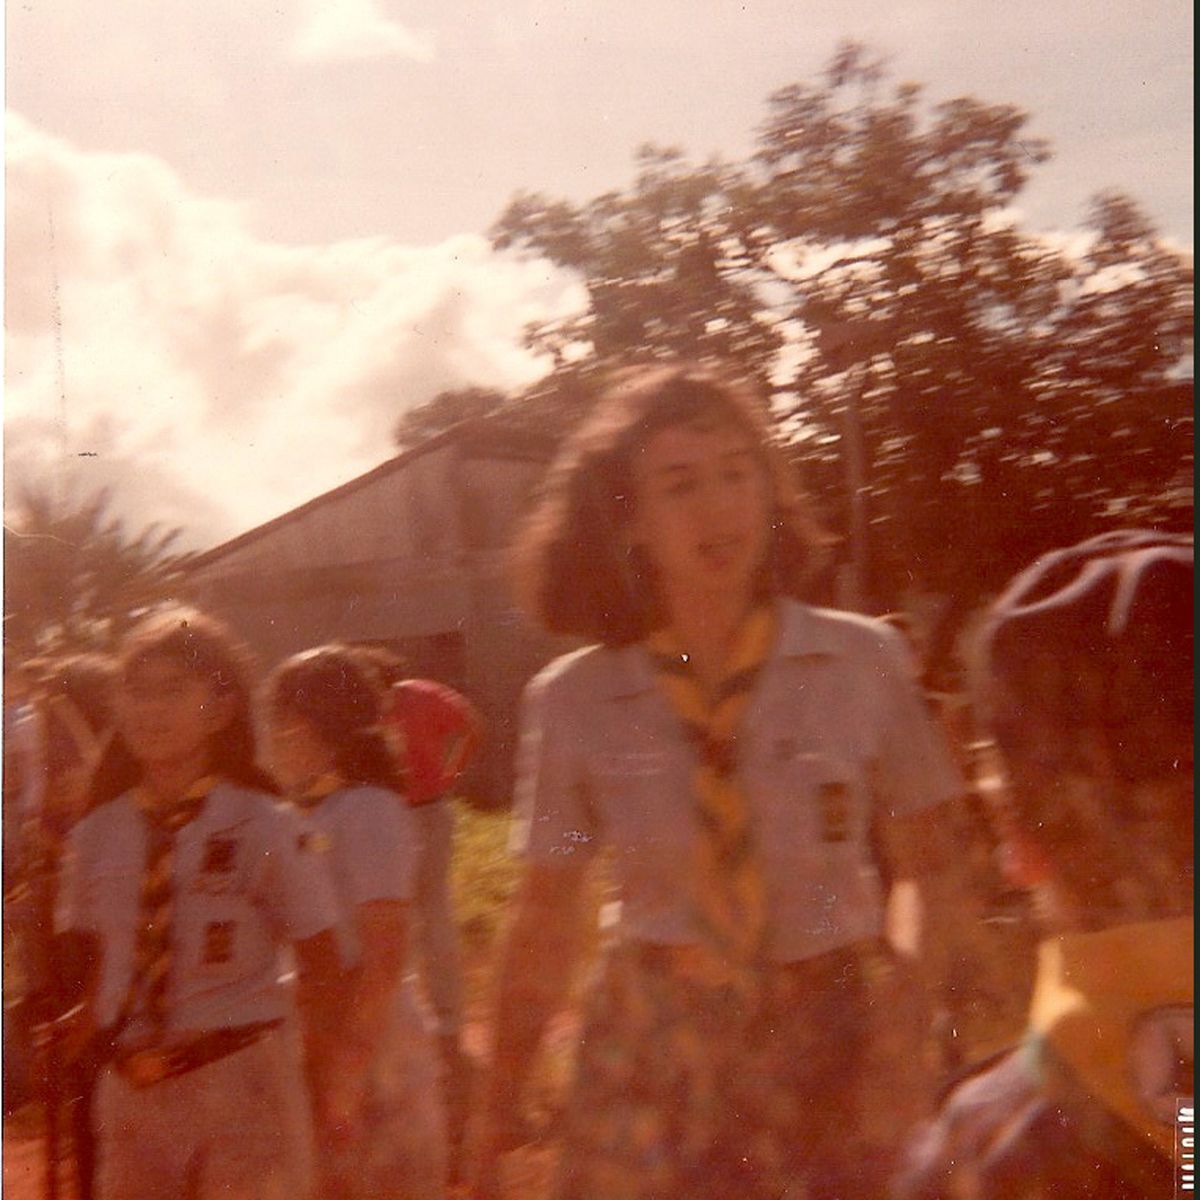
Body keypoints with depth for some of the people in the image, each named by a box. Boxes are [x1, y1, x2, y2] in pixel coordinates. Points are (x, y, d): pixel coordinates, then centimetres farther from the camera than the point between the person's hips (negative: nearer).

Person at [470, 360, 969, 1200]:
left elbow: (930, 872, 0)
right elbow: (548, 921, 2)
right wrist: (500, 1107, 3)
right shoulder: (573, 702, -5)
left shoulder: (864, 662, -6)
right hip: (658, 1055, 0)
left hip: (844, 1038, 0)